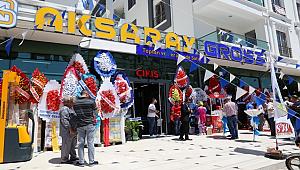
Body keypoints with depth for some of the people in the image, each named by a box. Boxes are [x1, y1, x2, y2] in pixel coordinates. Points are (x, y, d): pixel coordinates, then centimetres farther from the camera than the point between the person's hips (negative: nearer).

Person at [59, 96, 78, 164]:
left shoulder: (70, 108, 16)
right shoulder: (64, 109, -16)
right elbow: (64, 120, -24)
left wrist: (74, 129, 21)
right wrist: (70, 129, -24)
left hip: (72, 131, 11)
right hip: (67, 131, -11)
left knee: (73, 144, 19)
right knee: (66, 145, -1)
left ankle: (73, 156, 32)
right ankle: (64, 159, 11)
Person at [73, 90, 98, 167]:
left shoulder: (76, 103, 5)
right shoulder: (91, 101, -6)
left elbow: (76, 114, 6)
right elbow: (94, 114, -2)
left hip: (80, 125, 3)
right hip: (90, 124, -3)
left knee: (81, 143, 9)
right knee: (90, 143, 3)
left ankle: (81, 162, 15)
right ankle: (91, 161, 9)